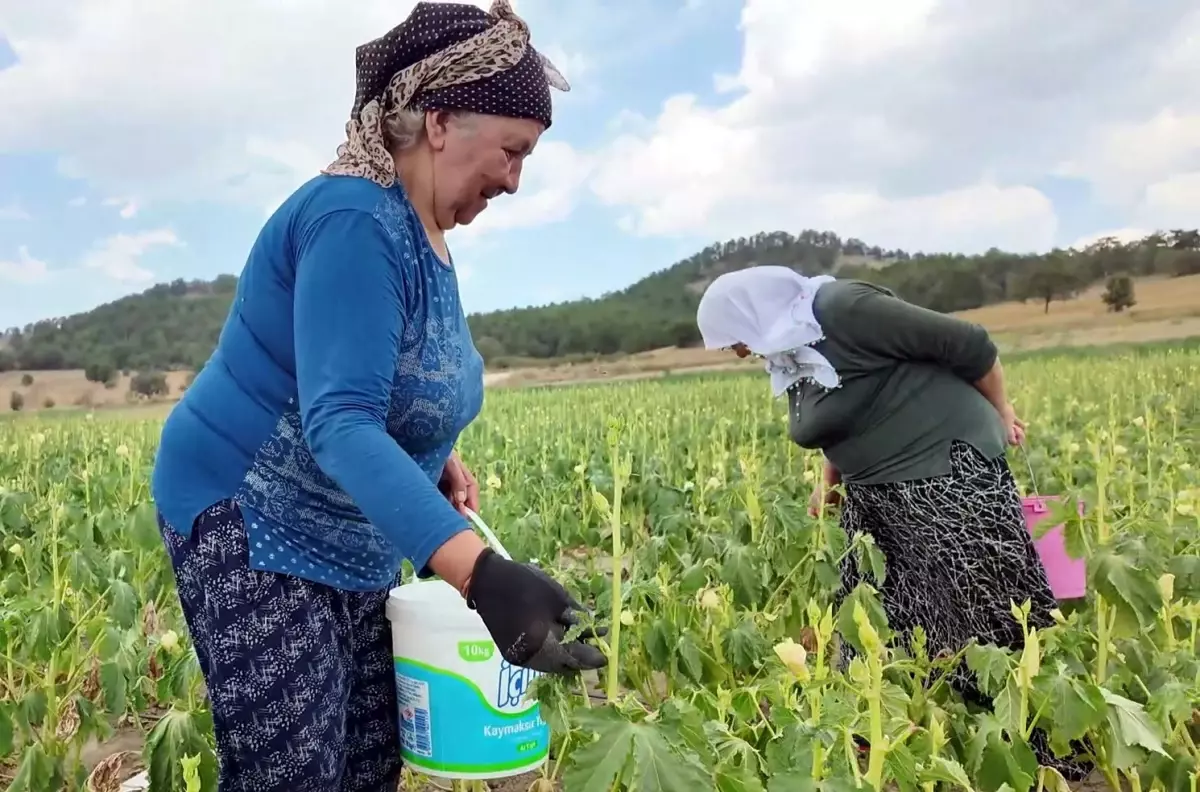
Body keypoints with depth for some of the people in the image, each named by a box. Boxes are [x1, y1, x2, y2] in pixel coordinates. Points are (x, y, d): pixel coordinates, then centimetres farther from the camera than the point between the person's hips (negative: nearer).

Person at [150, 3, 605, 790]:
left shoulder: (425, 233, 5)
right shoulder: (357, 222, -23)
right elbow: (339, 423, -35)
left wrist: (438, 461, 1)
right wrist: (480, 572, -46)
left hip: (352, 542, 9)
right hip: (251, 525, -9)